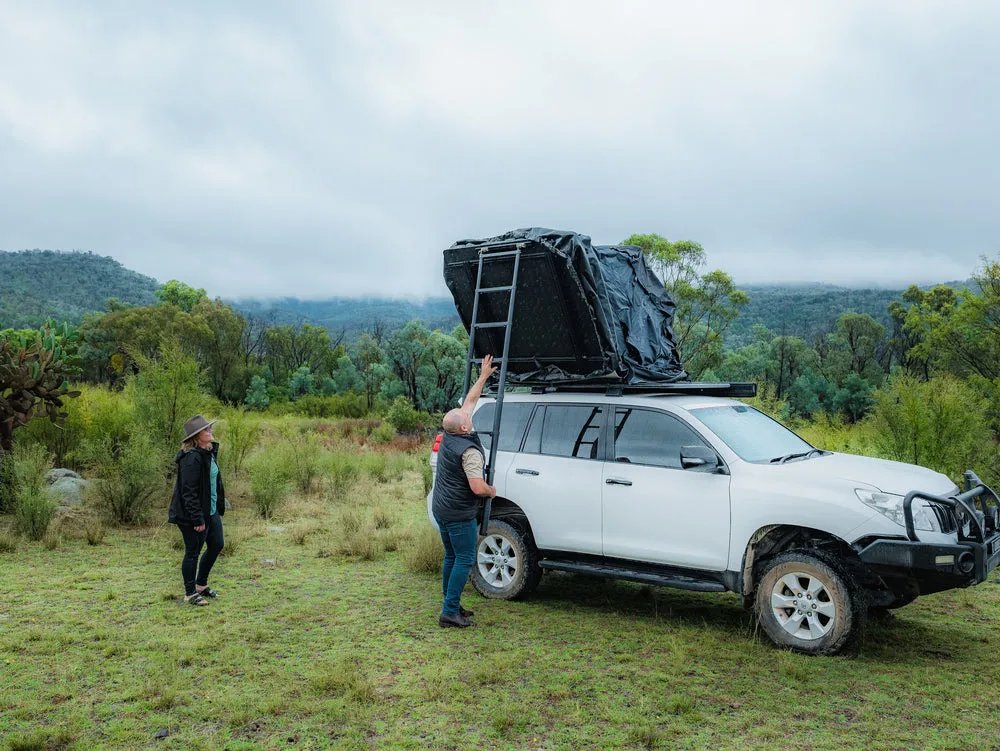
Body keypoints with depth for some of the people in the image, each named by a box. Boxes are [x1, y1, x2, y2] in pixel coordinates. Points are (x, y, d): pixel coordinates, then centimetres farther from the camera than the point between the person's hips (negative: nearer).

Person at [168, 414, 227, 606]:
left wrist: (219, 506, 16)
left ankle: (201, 585, 33)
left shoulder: (209, 451, 9)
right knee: (193, 552, 3)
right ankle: (190, 594, 17)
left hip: (211, 510, 10)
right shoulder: (192, 457, -22)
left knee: (216, 544, 17)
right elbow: (188, 491, -24)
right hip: (193, 513, -10)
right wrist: (197, 519, -23)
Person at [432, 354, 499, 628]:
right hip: (459, 515, -9)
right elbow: (477, 488, -28)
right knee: (465, 560, -3)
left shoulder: (449, 436, 3)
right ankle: (449, 613, -5)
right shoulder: (470, 451, -22)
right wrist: (492, 491, -6)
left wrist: (483, 377, 18)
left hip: (441, 510, 9)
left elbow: (469, 401, 14)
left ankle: (452, 606, 23)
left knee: (452, 557, 16)